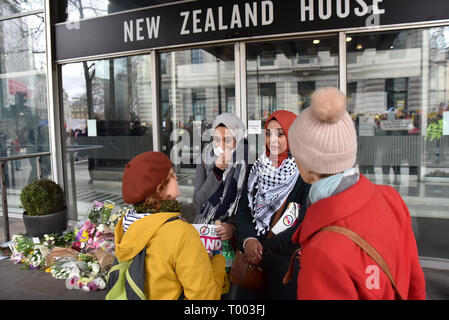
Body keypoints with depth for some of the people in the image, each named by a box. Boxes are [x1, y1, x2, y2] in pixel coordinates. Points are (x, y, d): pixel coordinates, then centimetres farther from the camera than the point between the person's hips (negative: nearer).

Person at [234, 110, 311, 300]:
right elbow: (243, 208, 3)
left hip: (289, 261, -4)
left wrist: (265, 248, -16)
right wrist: (248, 240, -15)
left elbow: (304, 225, -16)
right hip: (254, 259, 4)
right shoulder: (258, 168, 5)